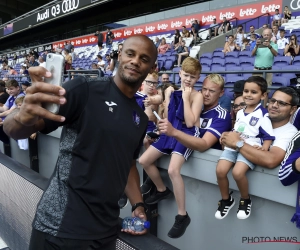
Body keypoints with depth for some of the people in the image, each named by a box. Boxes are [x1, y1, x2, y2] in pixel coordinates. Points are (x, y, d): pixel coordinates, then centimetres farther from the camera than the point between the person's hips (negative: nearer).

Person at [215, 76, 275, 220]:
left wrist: (263, 149, -20)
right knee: (220, 170, -15)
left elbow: (268, 136, -5)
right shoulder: (239, 112, 17)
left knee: (237, 172, -28)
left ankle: (245, 200, 3)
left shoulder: (263, 115, -3)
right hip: (233, 145, 6)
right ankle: (226, 200, 11)